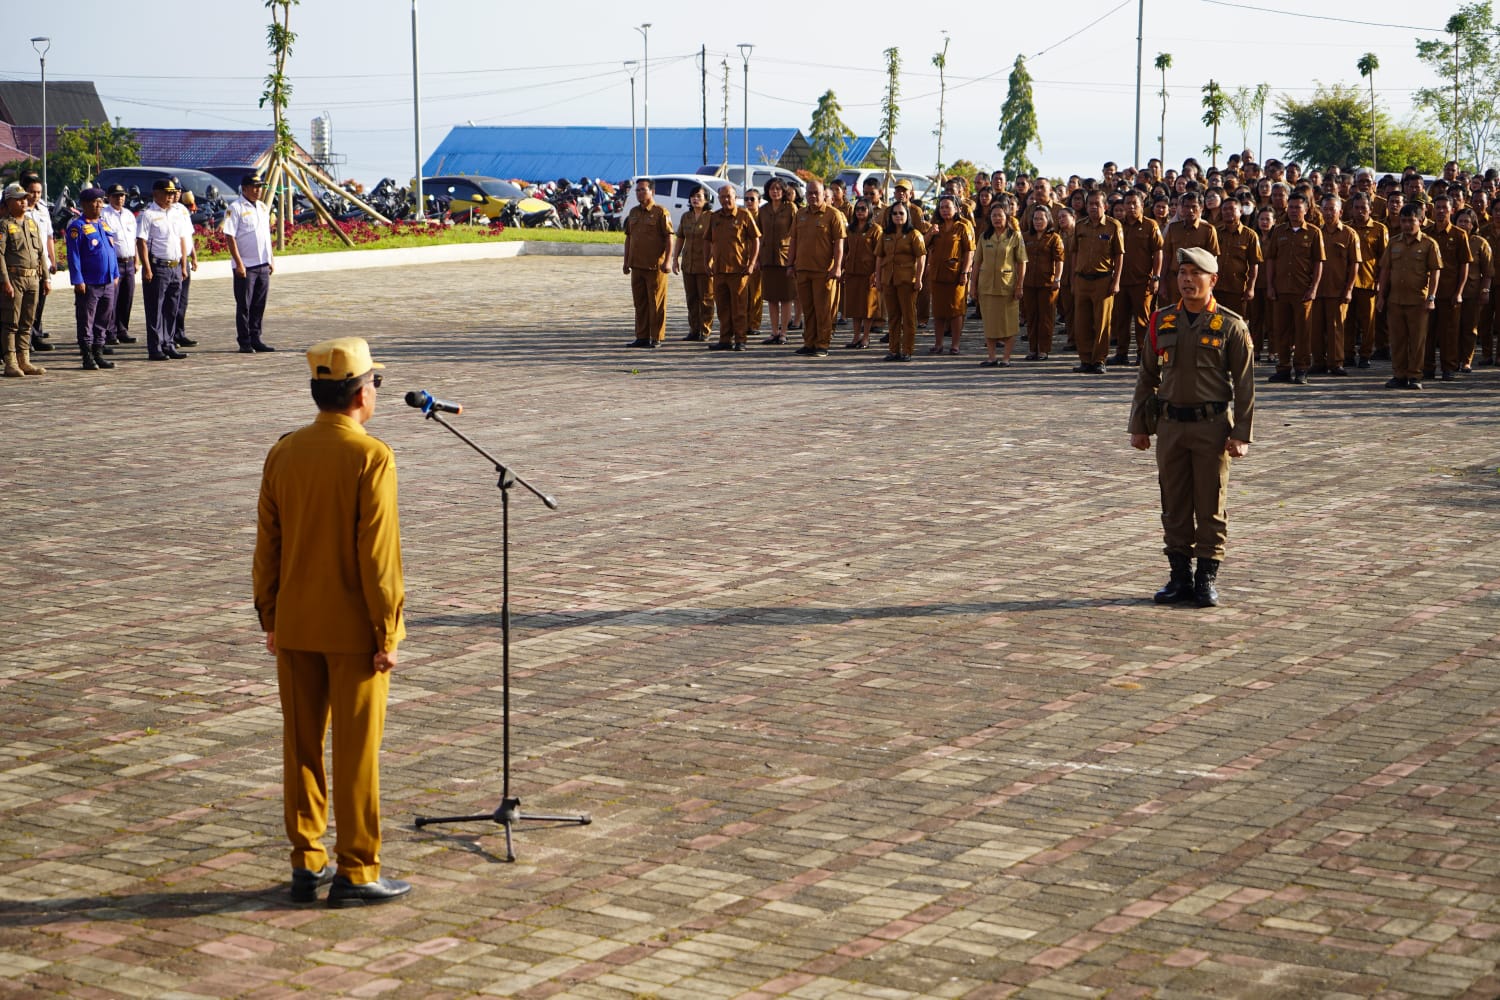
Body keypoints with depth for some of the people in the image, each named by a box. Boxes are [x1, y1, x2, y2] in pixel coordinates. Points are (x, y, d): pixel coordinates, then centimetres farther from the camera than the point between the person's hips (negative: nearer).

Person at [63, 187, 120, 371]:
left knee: (103, 321, 10)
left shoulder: (105, 225, 15)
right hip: (88, 285, -7)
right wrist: (78, 280, -15)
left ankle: (98, 354, 18)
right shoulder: (77, 227, -8)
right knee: (86, 321, -1)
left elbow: (113, 250, 20)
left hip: (108, 283, 7)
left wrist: (115, 274, 15)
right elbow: (73, 256, -11)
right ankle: (88, 357, 4)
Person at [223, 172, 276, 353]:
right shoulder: (235, 208, -8)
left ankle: (255, 339, 16)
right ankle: (244, 343, 4)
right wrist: (239, 263, -17)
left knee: (259, 305, 9)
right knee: (244, 306, -1)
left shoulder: (263, 207, 14)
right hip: (246, 266, -7)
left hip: (263, 264, 7)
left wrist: (271, 259, 16)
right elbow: (230, 237, -13)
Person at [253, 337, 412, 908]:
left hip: (295, 626, 5)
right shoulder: (371, 458, -15)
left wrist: (270, 619, 16)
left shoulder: (282, 453, 2)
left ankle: (307, 864, 20)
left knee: (301, 744, 12)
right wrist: (387, 635, -11)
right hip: (354, 629, -5)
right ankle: (356, 872, 8)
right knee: (357, 749, 2)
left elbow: (266, 545, 7)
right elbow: (378, 554, -17)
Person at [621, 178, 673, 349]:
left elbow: (669, 238, -10)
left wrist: (666, 261, -17)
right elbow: (628, 238, 19)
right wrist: (626, 261, 16)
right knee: (640, 303, 11)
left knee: (656, 304, -2)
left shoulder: (661, 213, -6)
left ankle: (656, 338, 2)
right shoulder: (633, 213, 14)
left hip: (655, 267, -7)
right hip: (637, 267, 7)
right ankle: (642, 337, 18)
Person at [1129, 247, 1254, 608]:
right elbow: (1147, 377, 13)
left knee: (1210, 507, 2)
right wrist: (1138, 426, 9)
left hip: (1212, 426, -3)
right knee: (1174, 505, 7)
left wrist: (1241, 434, -9)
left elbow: (1244, 384, -3)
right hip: (1170, 425, 3)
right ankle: (1180, 577, 15)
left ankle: (1207, 579, 9)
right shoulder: (1162, 322, 7)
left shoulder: (1230, 326, -3)